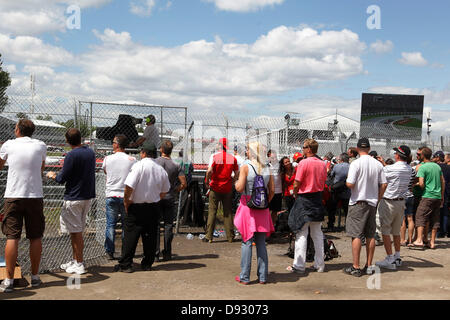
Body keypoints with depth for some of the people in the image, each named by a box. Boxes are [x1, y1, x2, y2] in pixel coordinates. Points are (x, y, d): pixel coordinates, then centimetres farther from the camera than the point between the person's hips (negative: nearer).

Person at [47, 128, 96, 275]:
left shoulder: (71, 155, -16)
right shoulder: (90, 152, 7)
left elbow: (61, 179, -13)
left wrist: (53, 175, 9)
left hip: (74, 198, -8)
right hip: (88, 196, 8)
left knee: (76, 232, 0)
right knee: (77, 231, 17)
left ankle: (79, 264, 7)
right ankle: (75, 260, 26)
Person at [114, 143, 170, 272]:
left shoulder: (139, 166, -12)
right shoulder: (161, 170, 6)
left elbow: (129, 186, -19)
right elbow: (164, 192, 13)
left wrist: (126, 201, -6)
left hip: (137, 207, -5)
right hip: (154, 207, 5)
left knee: (130, 235, 2)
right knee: (150, 236, 11)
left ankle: (125, 265, 5)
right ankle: (147, 264, 18)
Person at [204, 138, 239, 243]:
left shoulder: (214, 157, -9)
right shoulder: (233, 158, 1)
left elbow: (209, 171, -17)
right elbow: (237, 173, 6)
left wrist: (207, 181, -3)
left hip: (215, 187, -2)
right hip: (227, 188, 3)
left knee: (212, 211, 3)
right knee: (228, 212, 9)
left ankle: (209, 236, 3)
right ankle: (230, 236, 12)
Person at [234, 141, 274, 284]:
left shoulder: (246, 166, -8)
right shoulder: (267, 168, 5)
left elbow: (240, 188, -12)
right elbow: (272, 190, 5)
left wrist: (236, 182, 9)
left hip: (248, 205, -4)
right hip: (262, 208, 4)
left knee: (247, 242, 2)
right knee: (261, 243, 10)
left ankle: (244, 277, 7)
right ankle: (263, 276, 15)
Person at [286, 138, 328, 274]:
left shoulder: (303, 163, -14)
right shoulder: (323, 164, 3)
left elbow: (296, 184, -13)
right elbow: (323, 182, 10)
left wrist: (295, 194, 4)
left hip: (304, 200, -6)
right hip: (318, 199, 6)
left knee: (301, 233, -1)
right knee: (317, 233, 13)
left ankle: (299, 265, 3)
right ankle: (319, 264, 19)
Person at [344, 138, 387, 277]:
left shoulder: (356, 163, -12)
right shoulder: (378, 164, 3)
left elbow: (350, 184, -18)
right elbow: (384, 184, 4)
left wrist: (346, 180, 4)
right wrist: (377, 199, 15)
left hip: (358, 202, -5)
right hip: (372, 203, 5)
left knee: (356, 235, -1)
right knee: (370, 235, 11)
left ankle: (356, 267, 1)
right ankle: (369, 266, 18)